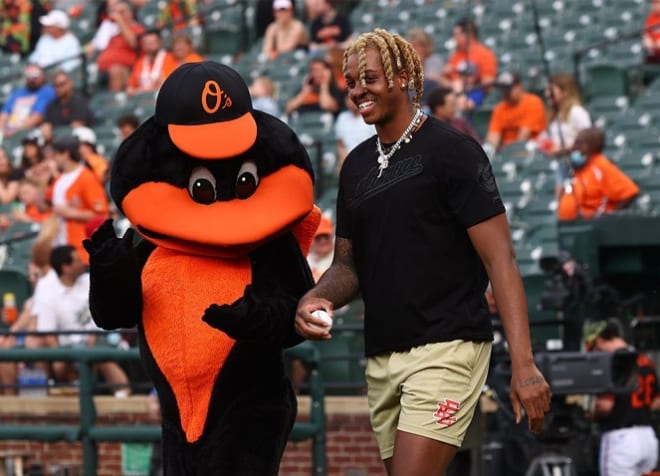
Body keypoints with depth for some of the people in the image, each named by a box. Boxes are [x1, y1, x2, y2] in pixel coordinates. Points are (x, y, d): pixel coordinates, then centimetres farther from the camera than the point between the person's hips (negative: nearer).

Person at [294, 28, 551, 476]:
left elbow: (500, 258, -12)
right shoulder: (357, 165, 14)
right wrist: (318, 299, -5)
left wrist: (523, 364, -21)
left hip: (445, 349, -7)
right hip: (381, 357, 7)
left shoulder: (451, 150, -7)